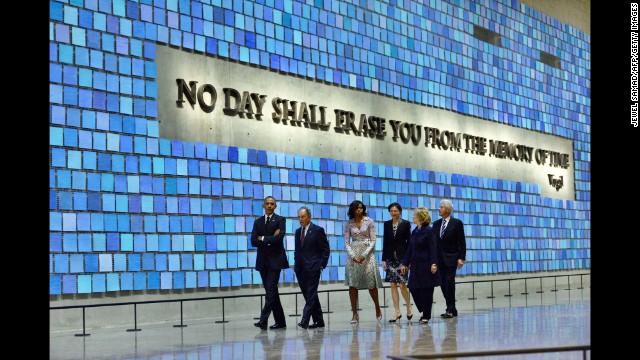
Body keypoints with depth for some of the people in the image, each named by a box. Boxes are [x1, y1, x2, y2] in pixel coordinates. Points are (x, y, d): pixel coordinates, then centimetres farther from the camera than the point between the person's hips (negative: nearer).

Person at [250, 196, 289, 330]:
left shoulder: (280, 220, 1)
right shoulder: (258, 222, 13)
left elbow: (279, 238, -14)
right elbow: (253, 241, 1)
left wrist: (263, 238, -6)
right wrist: (270, 239, -9)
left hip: (275, 260, -5)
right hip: (263, 261, 5)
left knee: (271, 290, -13)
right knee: (271, 292, 7)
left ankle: (263, 320, -18)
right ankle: (280, 321, 14)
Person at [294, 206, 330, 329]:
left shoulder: (318, 230, -3)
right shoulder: (298, 231, 16)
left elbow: (325, 250, -3)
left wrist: (321, 265, -10)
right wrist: (296, 264, 10)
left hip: (313, 268, -7)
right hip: (300, 269, 7)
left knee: (311, 294, -11)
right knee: (308, 295, 7)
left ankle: (305, 320, -17)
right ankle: (318, 320, 14)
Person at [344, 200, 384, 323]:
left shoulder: (369, 222, 3)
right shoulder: (349, 224, 7)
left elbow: (373, 241, -1)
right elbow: (346, 242, 5)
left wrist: (364, 255, -12)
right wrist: (353, 256, -10)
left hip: (367, 254, -2)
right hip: (353, 254, 2)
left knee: (371, 284, -3)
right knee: (352, 285, -4)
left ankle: (378, 309, 17)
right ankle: (355, 314, 0)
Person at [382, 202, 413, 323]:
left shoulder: (406, 224, -1)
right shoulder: (387, 224, 10)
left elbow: (409, 242, -2)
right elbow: (385, 242, 10)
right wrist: (384, 259, 6)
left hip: (402, 257, -4)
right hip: (390, 257, 4)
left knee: (402, 284, -8)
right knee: (393, 285, 2)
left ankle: (409, 308, 13)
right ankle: (397, 312, 6)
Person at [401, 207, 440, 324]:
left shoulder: (429, 231, -8)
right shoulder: (414, 231, 12)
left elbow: (433, 248, -13)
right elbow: (410, 249, 16)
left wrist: (434, 263, -22)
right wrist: (405, 264, 14)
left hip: (426, 265, -7)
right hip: (415, 265, 7)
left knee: (426, 290, -1)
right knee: (413, 288, 4)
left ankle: (426, 316, 9)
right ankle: (423, 312, 21)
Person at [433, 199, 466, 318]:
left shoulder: (457, 223, -3)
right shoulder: (436, 223, 11)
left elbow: (462, 242, -4)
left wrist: (461, 258, -11)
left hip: (451, 258, -5)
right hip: (439, 259, 5)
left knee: (449, 282, -9)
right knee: (443, 284, 4)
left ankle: (450, 310, -4)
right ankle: (451, 309, 13)